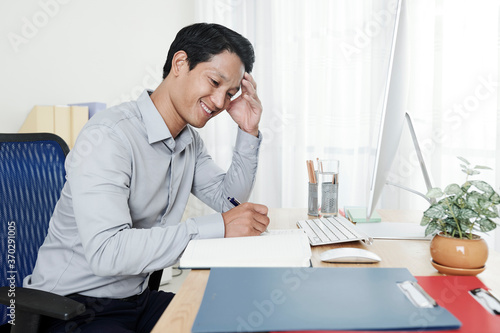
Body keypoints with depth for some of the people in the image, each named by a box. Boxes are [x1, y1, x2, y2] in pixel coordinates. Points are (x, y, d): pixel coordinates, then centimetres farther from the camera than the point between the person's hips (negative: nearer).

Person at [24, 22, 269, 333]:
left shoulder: (190, 139, 4)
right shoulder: (108, 136, -23)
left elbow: (229, 199, 13)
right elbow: (106, 252, -33)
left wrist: (249, 131, 0)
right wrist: (218, 227, -31)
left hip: (136, 297, 8)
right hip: (74, 307, -7)